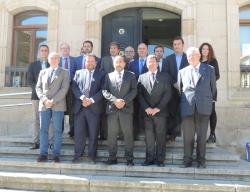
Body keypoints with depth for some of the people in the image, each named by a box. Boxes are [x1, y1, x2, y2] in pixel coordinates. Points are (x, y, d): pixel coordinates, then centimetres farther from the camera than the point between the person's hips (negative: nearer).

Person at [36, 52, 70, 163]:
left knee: (57, 130, -2)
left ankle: (56, 154, 3)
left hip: (58, 105, -3)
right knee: (43, 129, 0)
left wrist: (53, 101, -13)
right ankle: (43, 154, 4)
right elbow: (38, 87, 11)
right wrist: (44, 100, -7)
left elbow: (64, 89, -3)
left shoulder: (64, 72, 9)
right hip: (44, 104, 3)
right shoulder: (43, 72, 19)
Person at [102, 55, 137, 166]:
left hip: (126, 108, -1)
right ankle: (112, 157, 12)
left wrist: (124, 101, -12)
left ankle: (129, 158, 6)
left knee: (128, 134, -1)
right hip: (112, 108, 2)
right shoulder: (108, 76, 14)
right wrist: (115, 100, -11)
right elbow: (105, 91, 4)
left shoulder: (131, 75, 11)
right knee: (111, 134, 3)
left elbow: (134, 90, 2)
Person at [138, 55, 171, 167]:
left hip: (160, 111, -1)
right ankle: (150, 159, 11)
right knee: (149, 137, 4)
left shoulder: (165, 77, 8)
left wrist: (158, 108, -10)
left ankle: (160, 159, 8)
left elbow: (167, 94, 0)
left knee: (160, 136, 1)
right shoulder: (142, 77, 13)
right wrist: (146, 108, -8)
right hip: (147, 112, 2)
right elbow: (140, 94, 6)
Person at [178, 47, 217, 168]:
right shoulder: (182, 72, 12)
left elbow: (213, 88, 13)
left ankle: (201, 160, 14)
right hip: (187, 108, 1)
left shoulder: (209, 70, 8)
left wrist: (209, 101, 13)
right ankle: (187, 160, 12)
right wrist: (184, 102, 10)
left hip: (203, 107, -1)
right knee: (187, 136, 2)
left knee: (202, 136, 4)